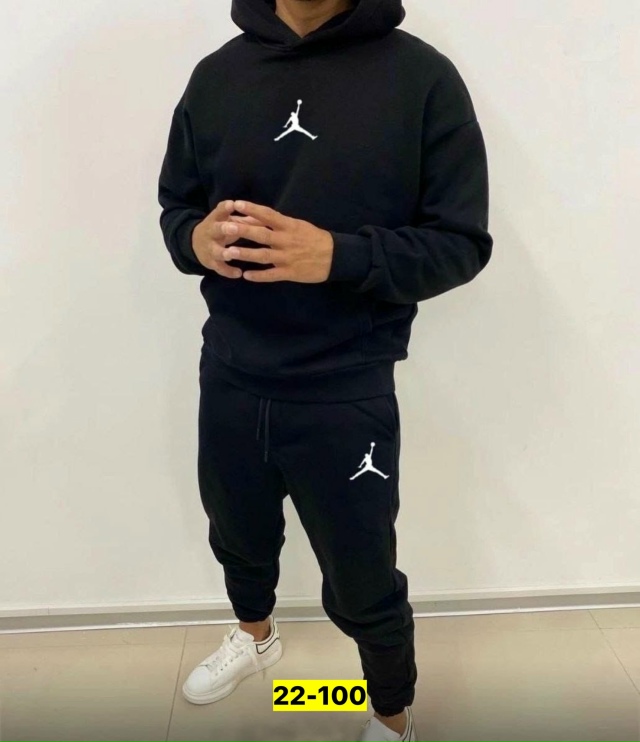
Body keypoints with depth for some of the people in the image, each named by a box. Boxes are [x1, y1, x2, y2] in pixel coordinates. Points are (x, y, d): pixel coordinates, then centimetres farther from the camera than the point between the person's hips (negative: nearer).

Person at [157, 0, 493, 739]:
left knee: (363, 582, 12)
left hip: (347, 394, -3)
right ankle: (255, 633, 60)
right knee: (238, 538, 26)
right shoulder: (217, 74, 3)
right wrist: (196, 239, -12)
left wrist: (339, 256, -24)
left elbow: (461, 241, -9)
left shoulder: (422, 76, -8)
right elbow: (175, 204, 11)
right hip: (227, 379, 4)